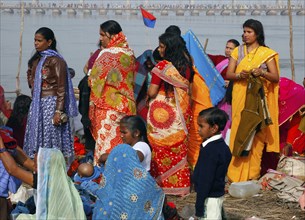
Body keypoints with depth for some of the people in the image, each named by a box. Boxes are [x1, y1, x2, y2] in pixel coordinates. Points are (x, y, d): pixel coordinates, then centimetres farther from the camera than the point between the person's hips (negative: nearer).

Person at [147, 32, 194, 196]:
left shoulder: (162, 66, -14)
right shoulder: (186, 66, 3)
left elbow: (152, 92, -13)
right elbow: (188, 89, 10)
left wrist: (148, 95, 7)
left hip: (162, 111, -5)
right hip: (181, 109, 5)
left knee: (161, 148, 4)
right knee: (179, 148, 10)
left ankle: (162, 184, 8)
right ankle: (180, 184, 14)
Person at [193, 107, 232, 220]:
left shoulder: (209, 149, -21)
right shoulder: (223, 146, 7)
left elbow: (205, 179, -22)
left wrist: (199, 205, -19)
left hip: (209, 198, -10)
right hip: (218, 194, 10)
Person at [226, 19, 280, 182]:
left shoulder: (266, 53, 3)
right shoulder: (238, 51, 10)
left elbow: (276, 78, -1)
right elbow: (228, 74, 4)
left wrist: (262, 73, -20)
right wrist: (239, 75, -17)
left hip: (258, 98, -2)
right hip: (240, 98, 2)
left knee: (256, 133, -3)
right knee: (238, 132, -2)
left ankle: (252, 173, 4)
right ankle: (236, 172, 1)